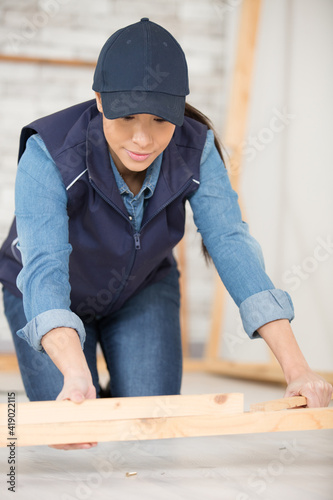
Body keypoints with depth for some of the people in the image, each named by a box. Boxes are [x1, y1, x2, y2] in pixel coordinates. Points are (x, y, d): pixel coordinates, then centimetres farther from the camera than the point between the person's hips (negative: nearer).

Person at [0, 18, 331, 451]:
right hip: (48, 301, -2)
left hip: (142, 290, 3)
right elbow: (45, 270, -47)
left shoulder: (194, 148, -27)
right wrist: (75, 376, -65)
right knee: (73, 440, -9)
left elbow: (232, 248, -34)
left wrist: (297, 369, -44)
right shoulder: (49, 153, -37)